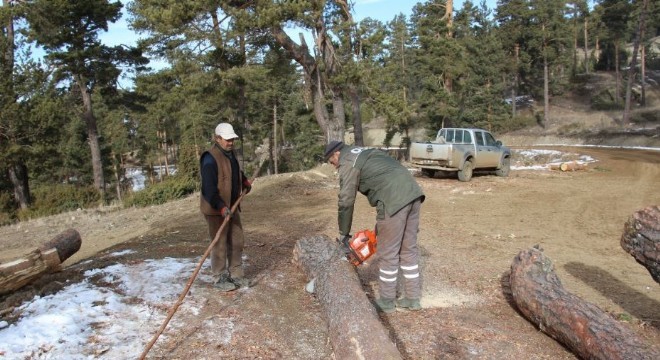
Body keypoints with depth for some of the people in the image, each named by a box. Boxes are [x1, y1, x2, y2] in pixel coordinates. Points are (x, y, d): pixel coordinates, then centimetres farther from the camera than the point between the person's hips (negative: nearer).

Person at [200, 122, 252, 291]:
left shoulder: (230, 153, 9)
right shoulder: (211, 158, -20)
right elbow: (209, 188, -27)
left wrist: (245, 181, 21)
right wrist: (221, 208, -32)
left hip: (232, 207, 9)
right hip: (216, 210, -9)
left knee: (236, 242, 13)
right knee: (220, 244, 0)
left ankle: (235, 274, 25)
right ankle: (220, 278, 13)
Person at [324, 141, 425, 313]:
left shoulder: (347, 163, 4)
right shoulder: (365, 153, 30)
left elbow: (346, 202, 2)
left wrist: (343, 234, 13)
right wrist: (381, 223, 27)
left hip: (395, 200, -9)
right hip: (413, 193, 9)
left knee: (388, 253, 5)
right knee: (409, 249, 16)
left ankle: (387, 301, 18)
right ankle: (413, 298, 25)